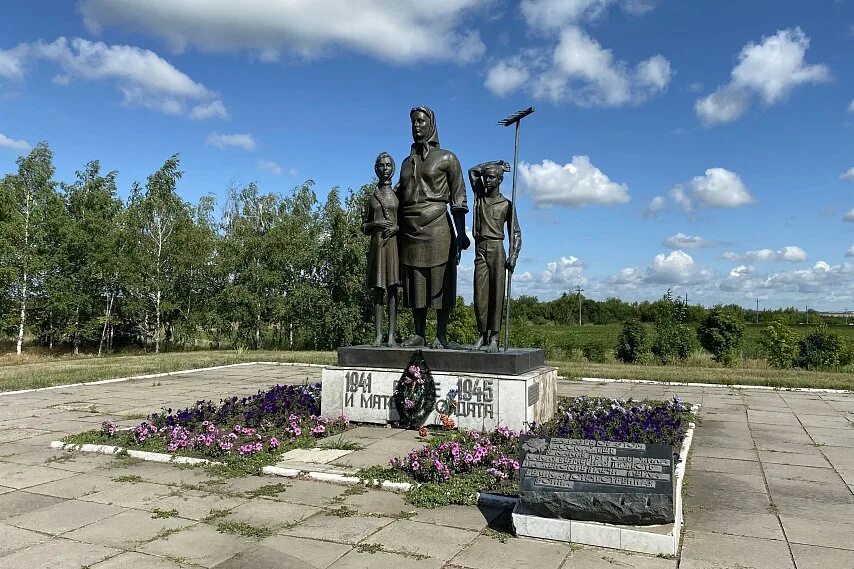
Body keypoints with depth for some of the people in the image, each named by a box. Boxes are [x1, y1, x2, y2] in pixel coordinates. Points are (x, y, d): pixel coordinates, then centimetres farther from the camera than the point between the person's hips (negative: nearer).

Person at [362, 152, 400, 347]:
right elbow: (363, 227, 14)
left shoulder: (398, 195, 9)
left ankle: (392, 335, -4)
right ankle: (378, 335, 0)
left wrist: (397, 228, -10)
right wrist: (375, 224, -6)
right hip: (377, 245, 2)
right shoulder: (371, 198, 14)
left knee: (392, 289, -4)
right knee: (378, 290, 0)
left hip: (394, 244, -1)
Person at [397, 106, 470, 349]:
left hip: (437, 227, -5)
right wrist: (397, 229, 10)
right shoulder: (407, 162, 20)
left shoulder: (446, 158, 5)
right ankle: (418, 334, 10)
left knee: (440, 282, -5)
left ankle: (441, 336, -1)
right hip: (410, 229, 5)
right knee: (414, 283, 4)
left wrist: (461, 233, -11)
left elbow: (459, 198, -2)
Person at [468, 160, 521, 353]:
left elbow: (515, 233, 2)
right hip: (480, 250, 3)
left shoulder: (506, 204, 5)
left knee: (497, 295, -6)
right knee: (480, 296, -2)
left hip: (497, 249, -3)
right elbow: (472, 171, 27)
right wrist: (495, 164, 25)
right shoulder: (479, 196, 15)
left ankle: (494, 338, -7)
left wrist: (513, 256, -10)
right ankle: (482, 335, 5)